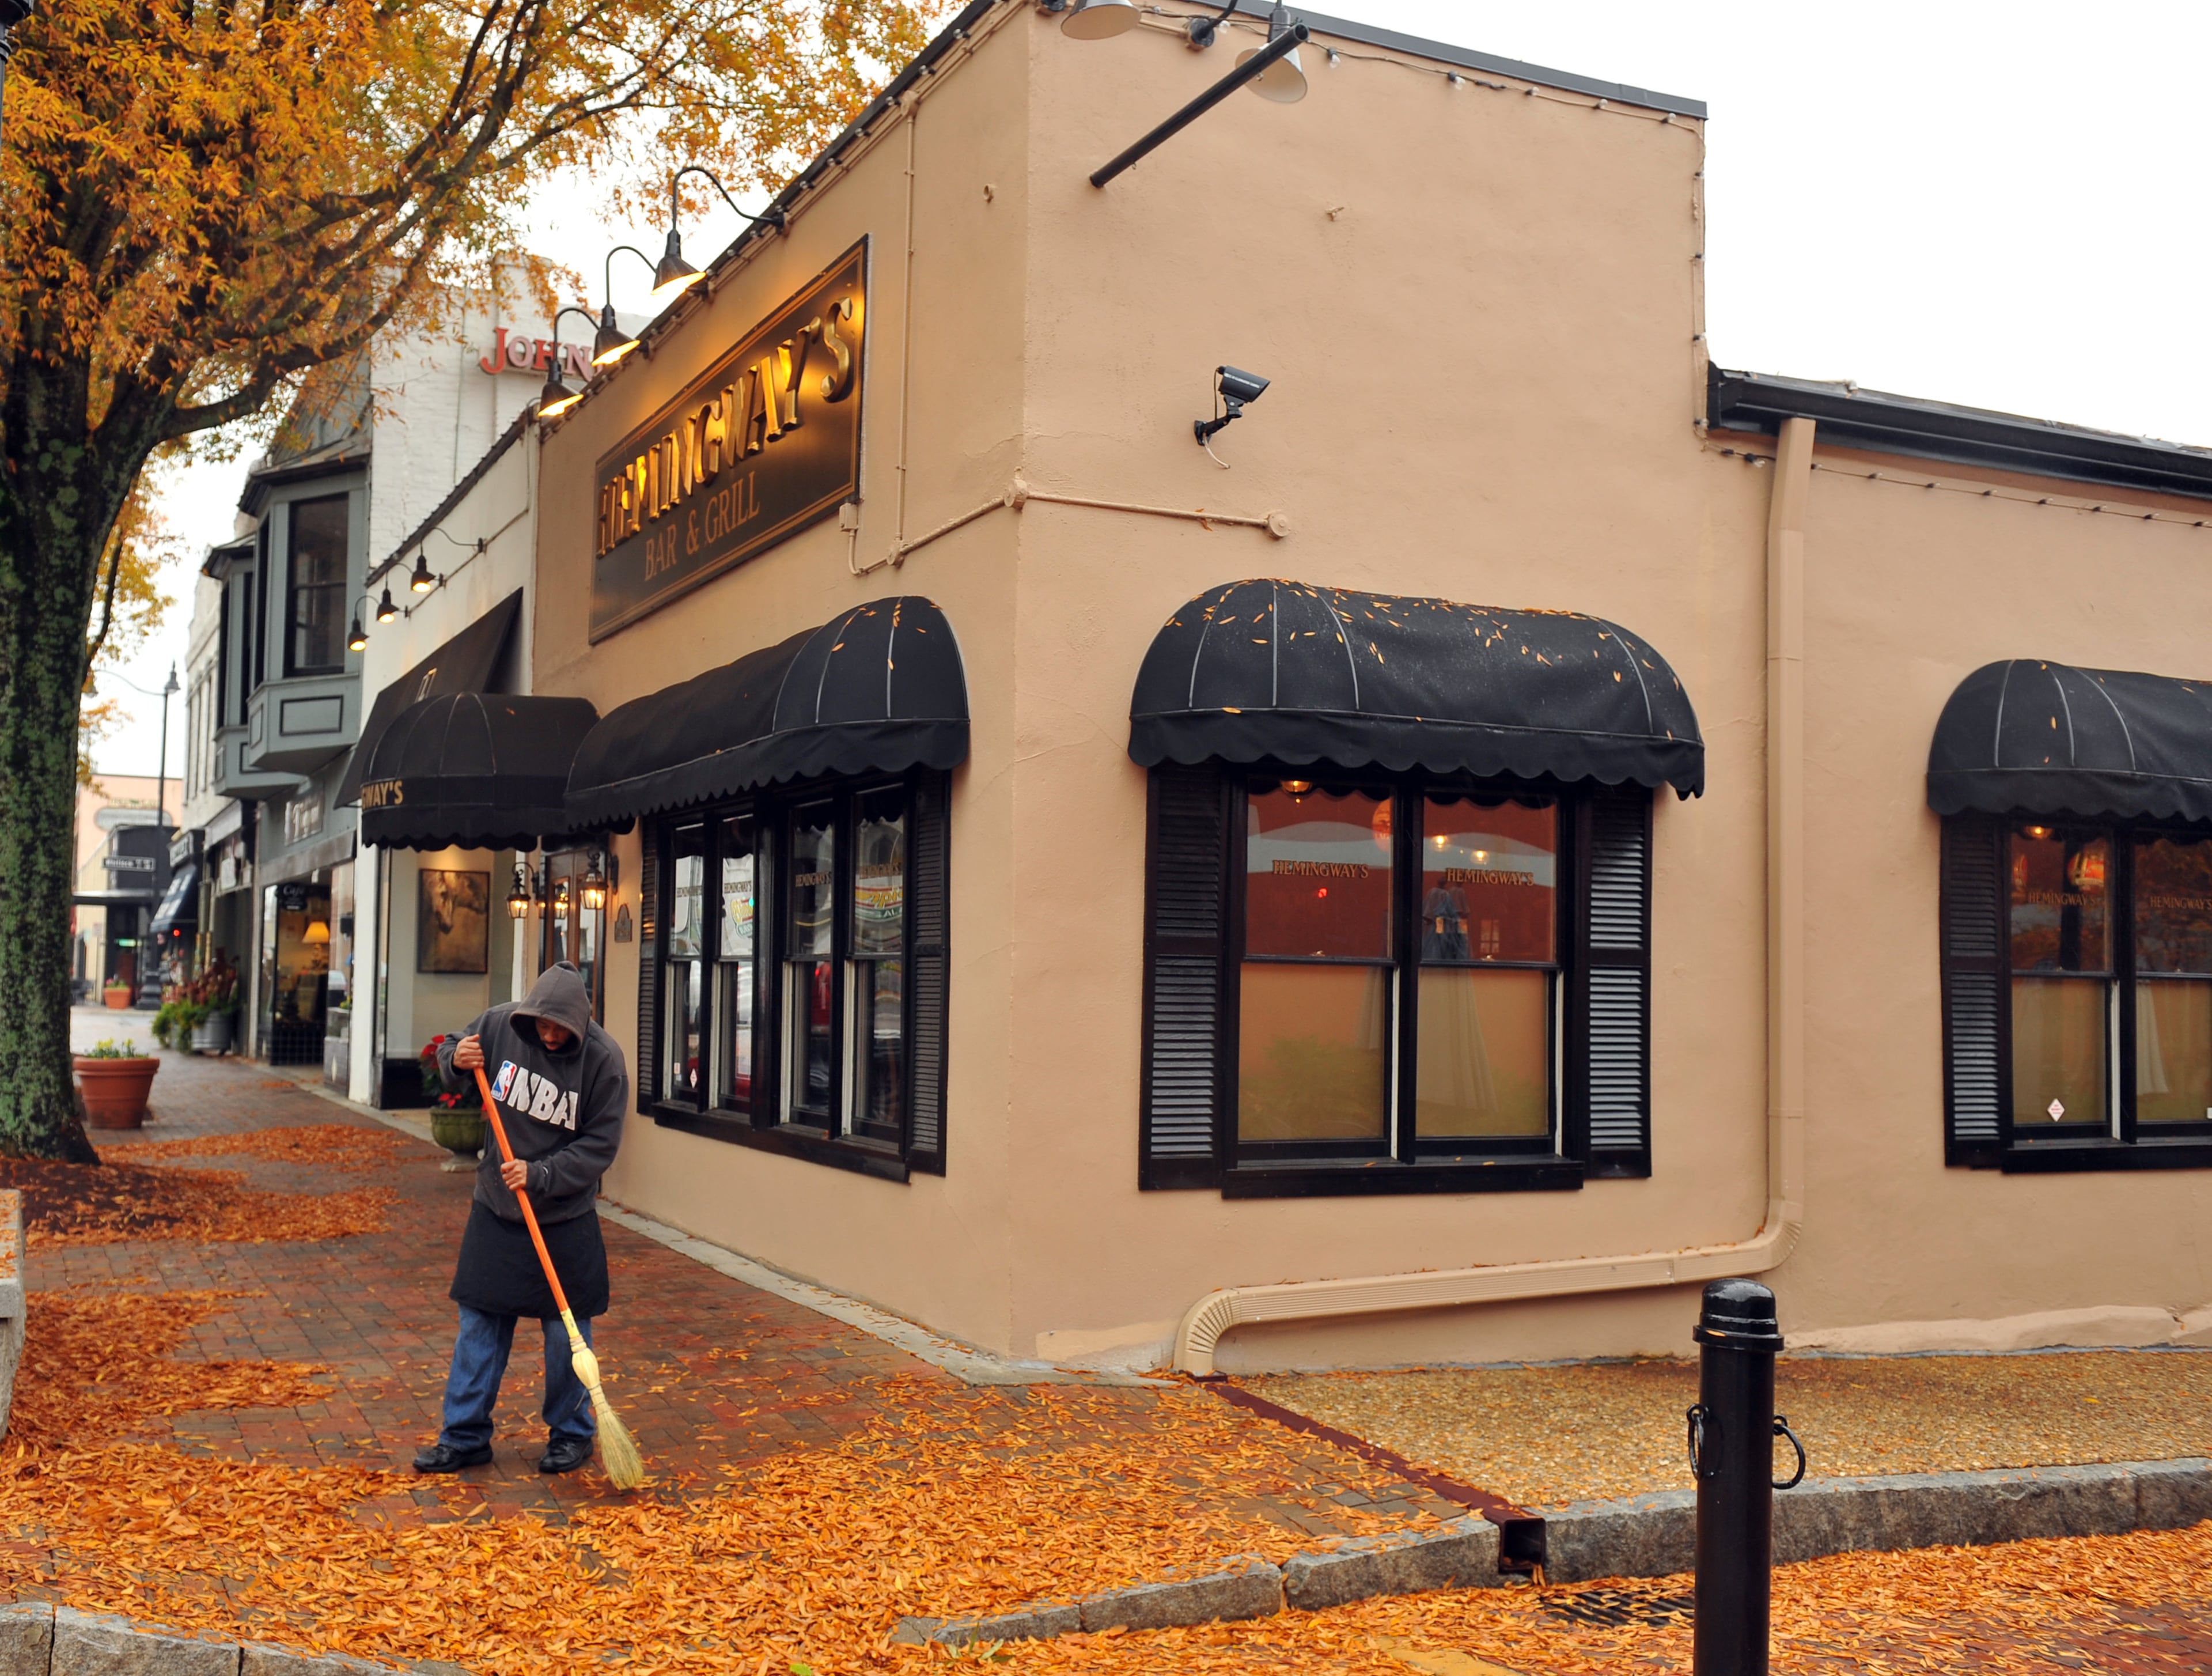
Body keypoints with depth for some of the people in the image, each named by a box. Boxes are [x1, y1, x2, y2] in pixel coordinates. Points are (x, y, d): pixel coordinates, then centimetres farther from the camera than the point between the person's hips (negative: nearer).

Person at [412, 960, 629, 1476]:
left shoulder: (603, 1058, -16)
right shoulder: (500, 1025, -8)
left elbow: (600, 1146, -12)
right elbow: (451, 1053, 10)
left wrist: (541, 1175, -22)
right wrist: (456, 1061, -13)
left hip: (565, 1222, -3)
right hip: (495, 1209, 3)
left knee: (566, 1332, 6)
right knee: (479, 1325, 8)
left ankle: (572, 1433, 23)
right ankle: (464, 1436, 20)